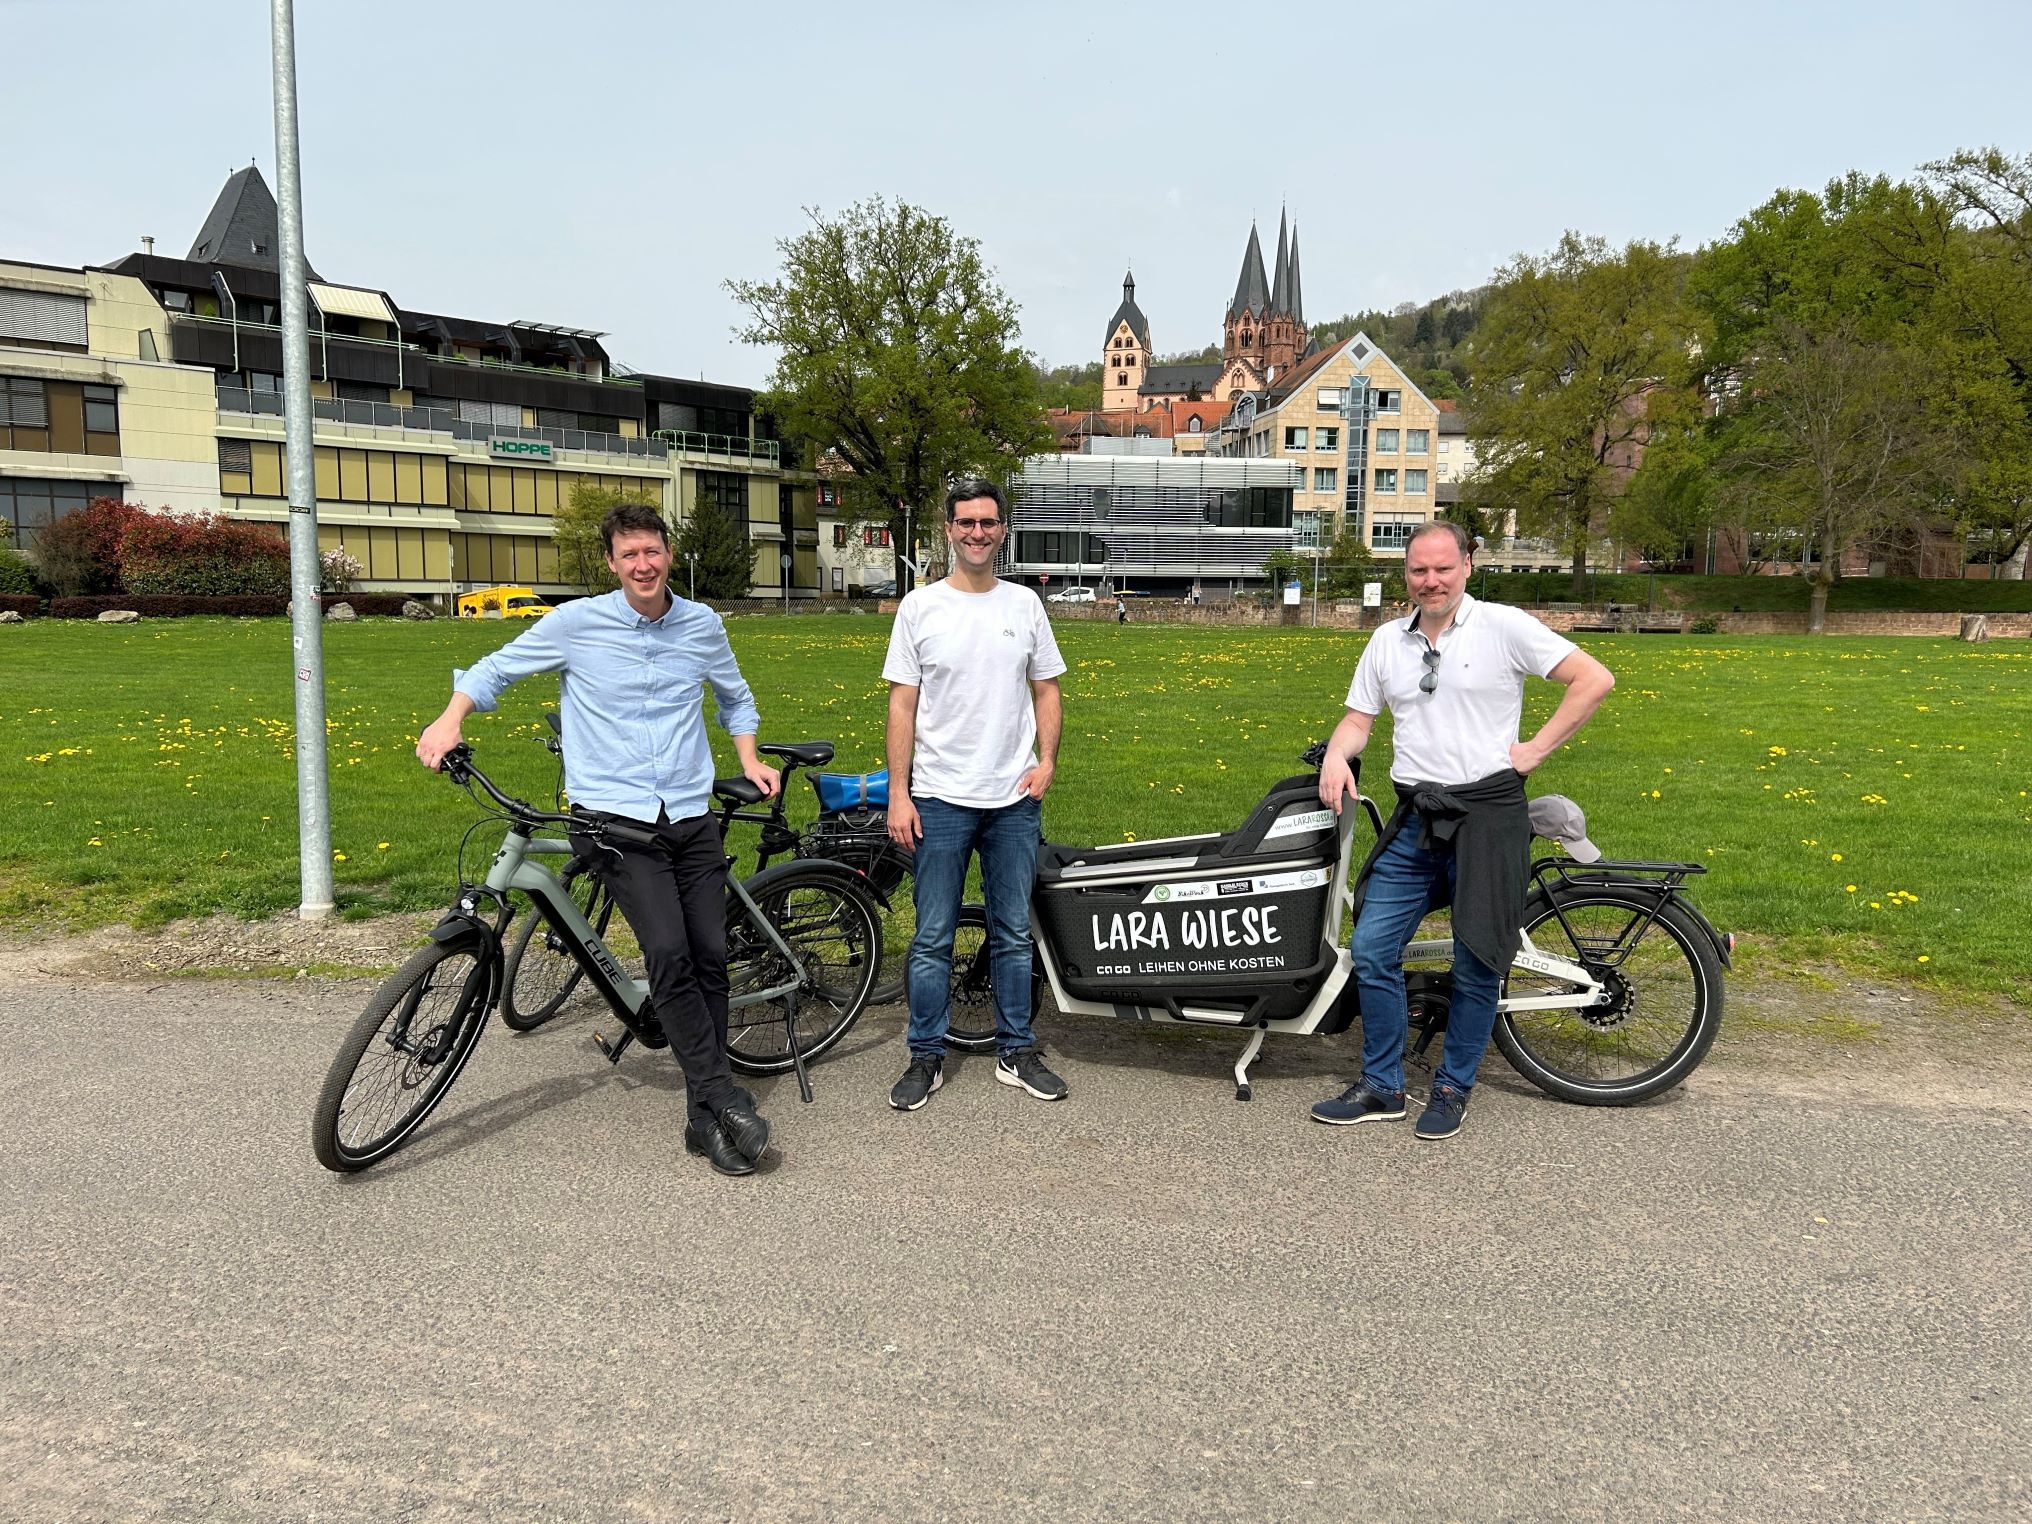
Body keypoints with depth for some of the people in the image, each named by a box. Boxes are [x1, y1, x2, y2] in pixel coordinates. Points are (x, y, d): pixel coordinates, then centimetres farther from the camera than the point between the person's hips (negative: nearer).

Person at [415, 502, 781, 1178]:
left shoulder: (702, 624, 9)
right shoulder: (576, 623, 0)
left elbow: (735, 696, 26)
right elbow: (495, 669, 11)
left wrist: (748, 758, 13)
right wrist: (450, 719, -5)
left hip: (692, 817, 4)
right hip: (616, 818, -3)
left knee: (711, 958, 0)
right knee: (668, 953, -21)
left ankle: (705, 1120, 12)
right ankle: (725, 1099, -10)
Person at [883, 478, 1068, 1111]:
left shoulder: (1024, 604, 7)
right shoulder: (920, 607, 0)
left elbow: (1046, 690, 12)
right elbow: (902, 704, -1)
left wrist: (1046, 761, -2)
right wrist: (898, 793, -7)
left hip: (1014, 799, 2)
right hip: (939, 798, -2)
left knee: (1014, 934, 11)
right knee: (932, 939, 4)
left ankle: (1017, 1053, 23)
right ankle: (926, 1058, 16)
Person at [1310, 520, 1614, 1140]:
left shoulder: (1504, 626, -5)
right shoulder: (1387, 640, 11)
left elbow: (1595, 678, -6)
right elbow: (1359, 717, 15)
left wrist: (1536, 749, -8)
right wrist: (1336, 754, -7)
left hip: (1487, 815, -4)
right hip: (1414, 820, 5)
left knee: (1477, 963, 4)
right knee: (1371, 949, 0)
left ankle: (1452, 1089, 21)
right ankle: (1381, 1088, 14)